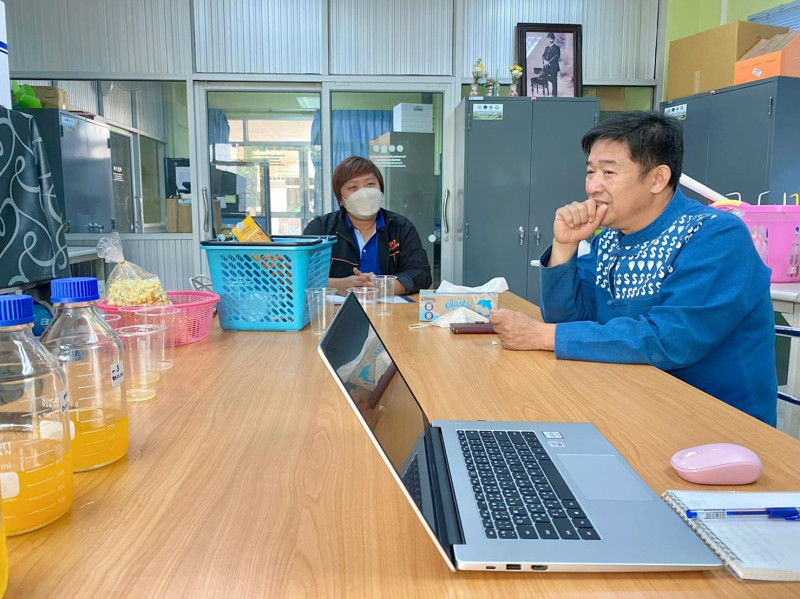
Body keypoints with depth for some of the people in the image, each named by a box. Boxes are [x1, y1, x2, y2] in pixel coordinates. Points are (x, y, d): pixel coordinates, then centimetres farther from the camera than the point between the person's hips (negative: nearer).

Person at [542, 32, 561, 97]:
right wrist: (544, 60, -10)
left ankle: (554, 94, -1)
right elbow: (543, 55, 12)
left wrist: (549, 62, -19)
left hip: (553, 67, -6)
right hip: (547, 68, 6)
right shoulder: (547, 48, 20)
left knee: (554, 81, -5)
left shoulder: (556, 48, -2)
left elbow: (556, 57, -13)